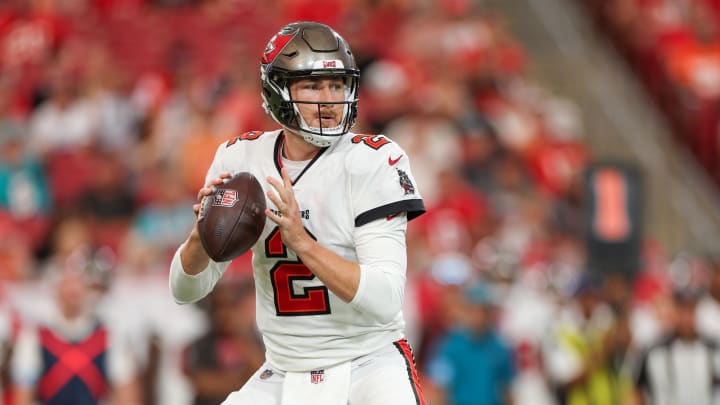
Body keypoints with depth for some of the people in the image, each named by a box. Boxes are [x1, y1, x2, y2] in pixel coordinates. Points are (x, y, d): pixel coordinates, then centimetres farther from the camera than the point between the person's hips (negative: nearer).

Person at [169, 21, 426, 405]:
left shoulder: (371, 161, -13)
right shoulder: (241, 159, -1)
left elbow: (384, 302, -21)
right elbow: (185, 289, 2)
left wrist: (301, 241, -31)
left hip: (368, 364, -4)